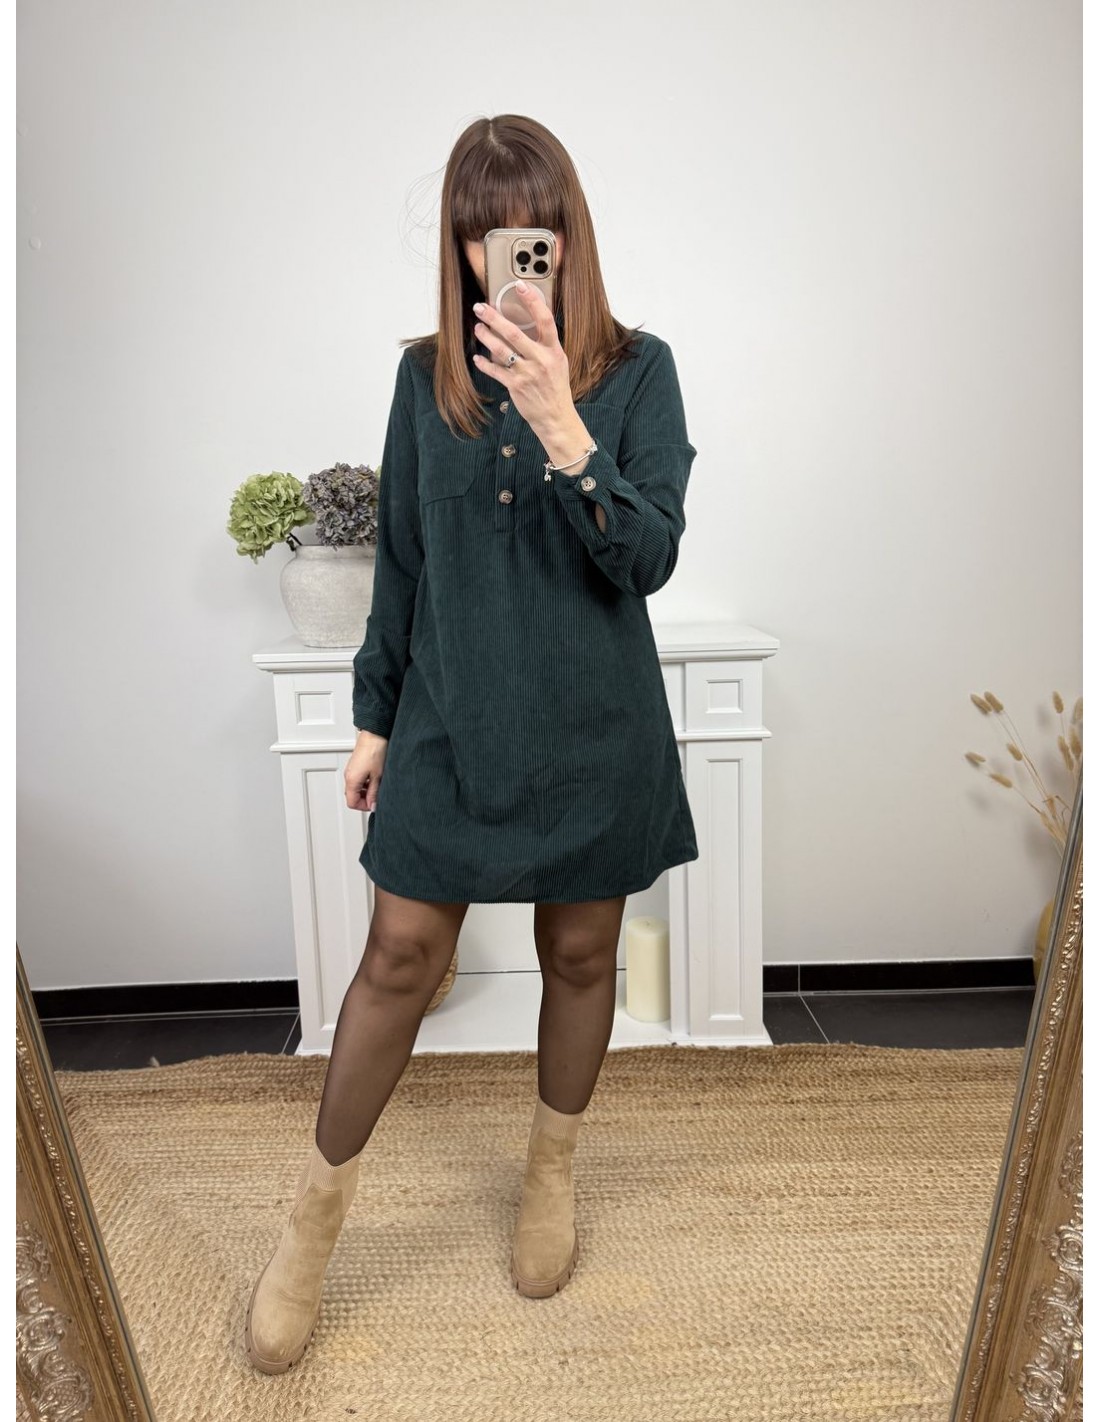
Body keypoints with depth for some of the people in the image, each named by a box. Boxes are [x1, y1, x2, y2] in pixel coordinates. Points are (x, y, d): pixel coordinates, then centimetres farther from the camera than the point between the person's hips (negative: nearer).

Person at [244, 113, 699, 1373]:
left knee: (580, 954, 14)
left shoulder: (636, 370, -4)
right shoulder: (427, 374, 2)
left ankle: (553, 1169, 42)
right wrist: (374, 715, 9)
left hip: (593, 729, 0)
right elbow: (401, 559, 6)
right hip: (452, 724, 1)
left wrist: (560, 424, -28)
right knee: (400, 957, 7)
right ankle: (318, 1208, 30)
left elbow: (649, 559, -15)